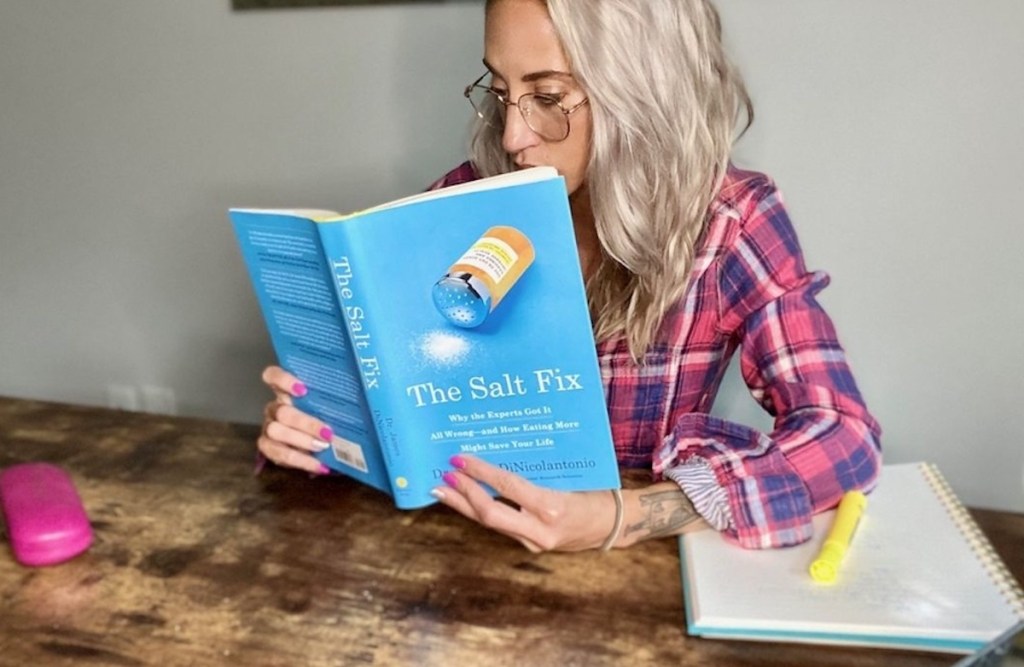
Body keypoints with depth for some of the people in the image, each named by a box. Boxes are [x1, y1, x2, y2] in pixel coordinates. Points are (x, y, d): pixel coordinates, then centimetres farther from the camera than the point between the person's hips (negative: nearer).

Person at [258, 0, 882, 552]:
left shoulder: (729, 218, -12)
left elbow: (846, 434, -19)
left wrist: (625, 516, -31)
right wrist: (313, 418, -19)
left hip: (640, 561, 1)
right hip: (474, 533, 0)